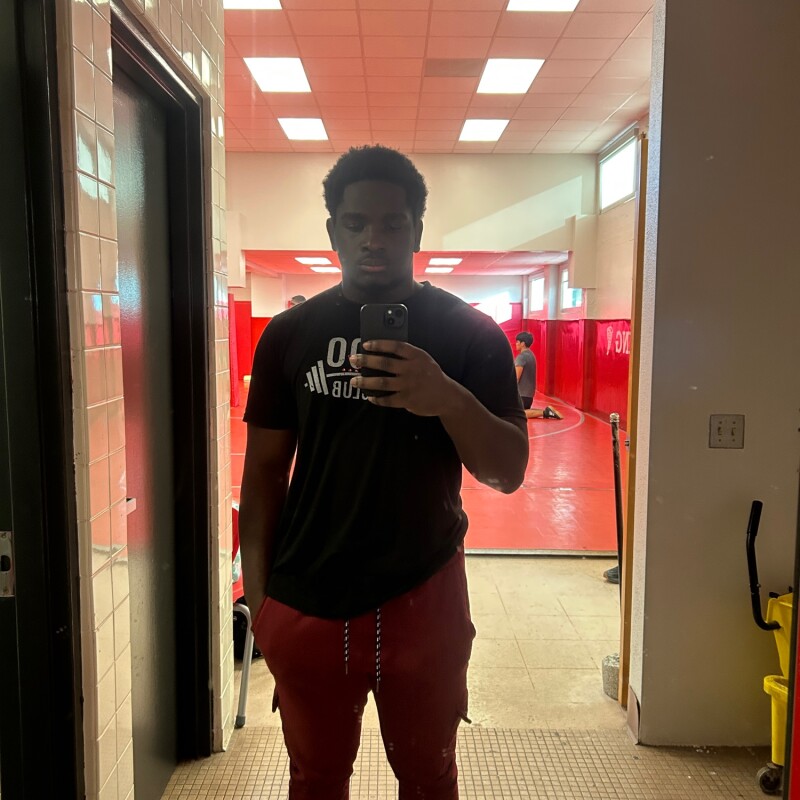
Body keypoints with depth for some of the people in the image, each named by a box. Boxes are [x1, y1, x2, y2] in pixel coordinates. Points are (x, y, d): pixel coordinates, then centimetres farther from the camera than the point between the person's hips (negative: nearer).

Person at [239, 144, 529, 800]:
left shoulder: (470, 334, -3)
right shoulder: (290, 334, 2)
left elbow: (509, 472, -7)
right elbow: (265, 468, 5)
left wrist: (450, 401, -26)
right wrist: (257, 593, 2)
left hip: (424, 598, -1)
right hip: (305, 602, 2)